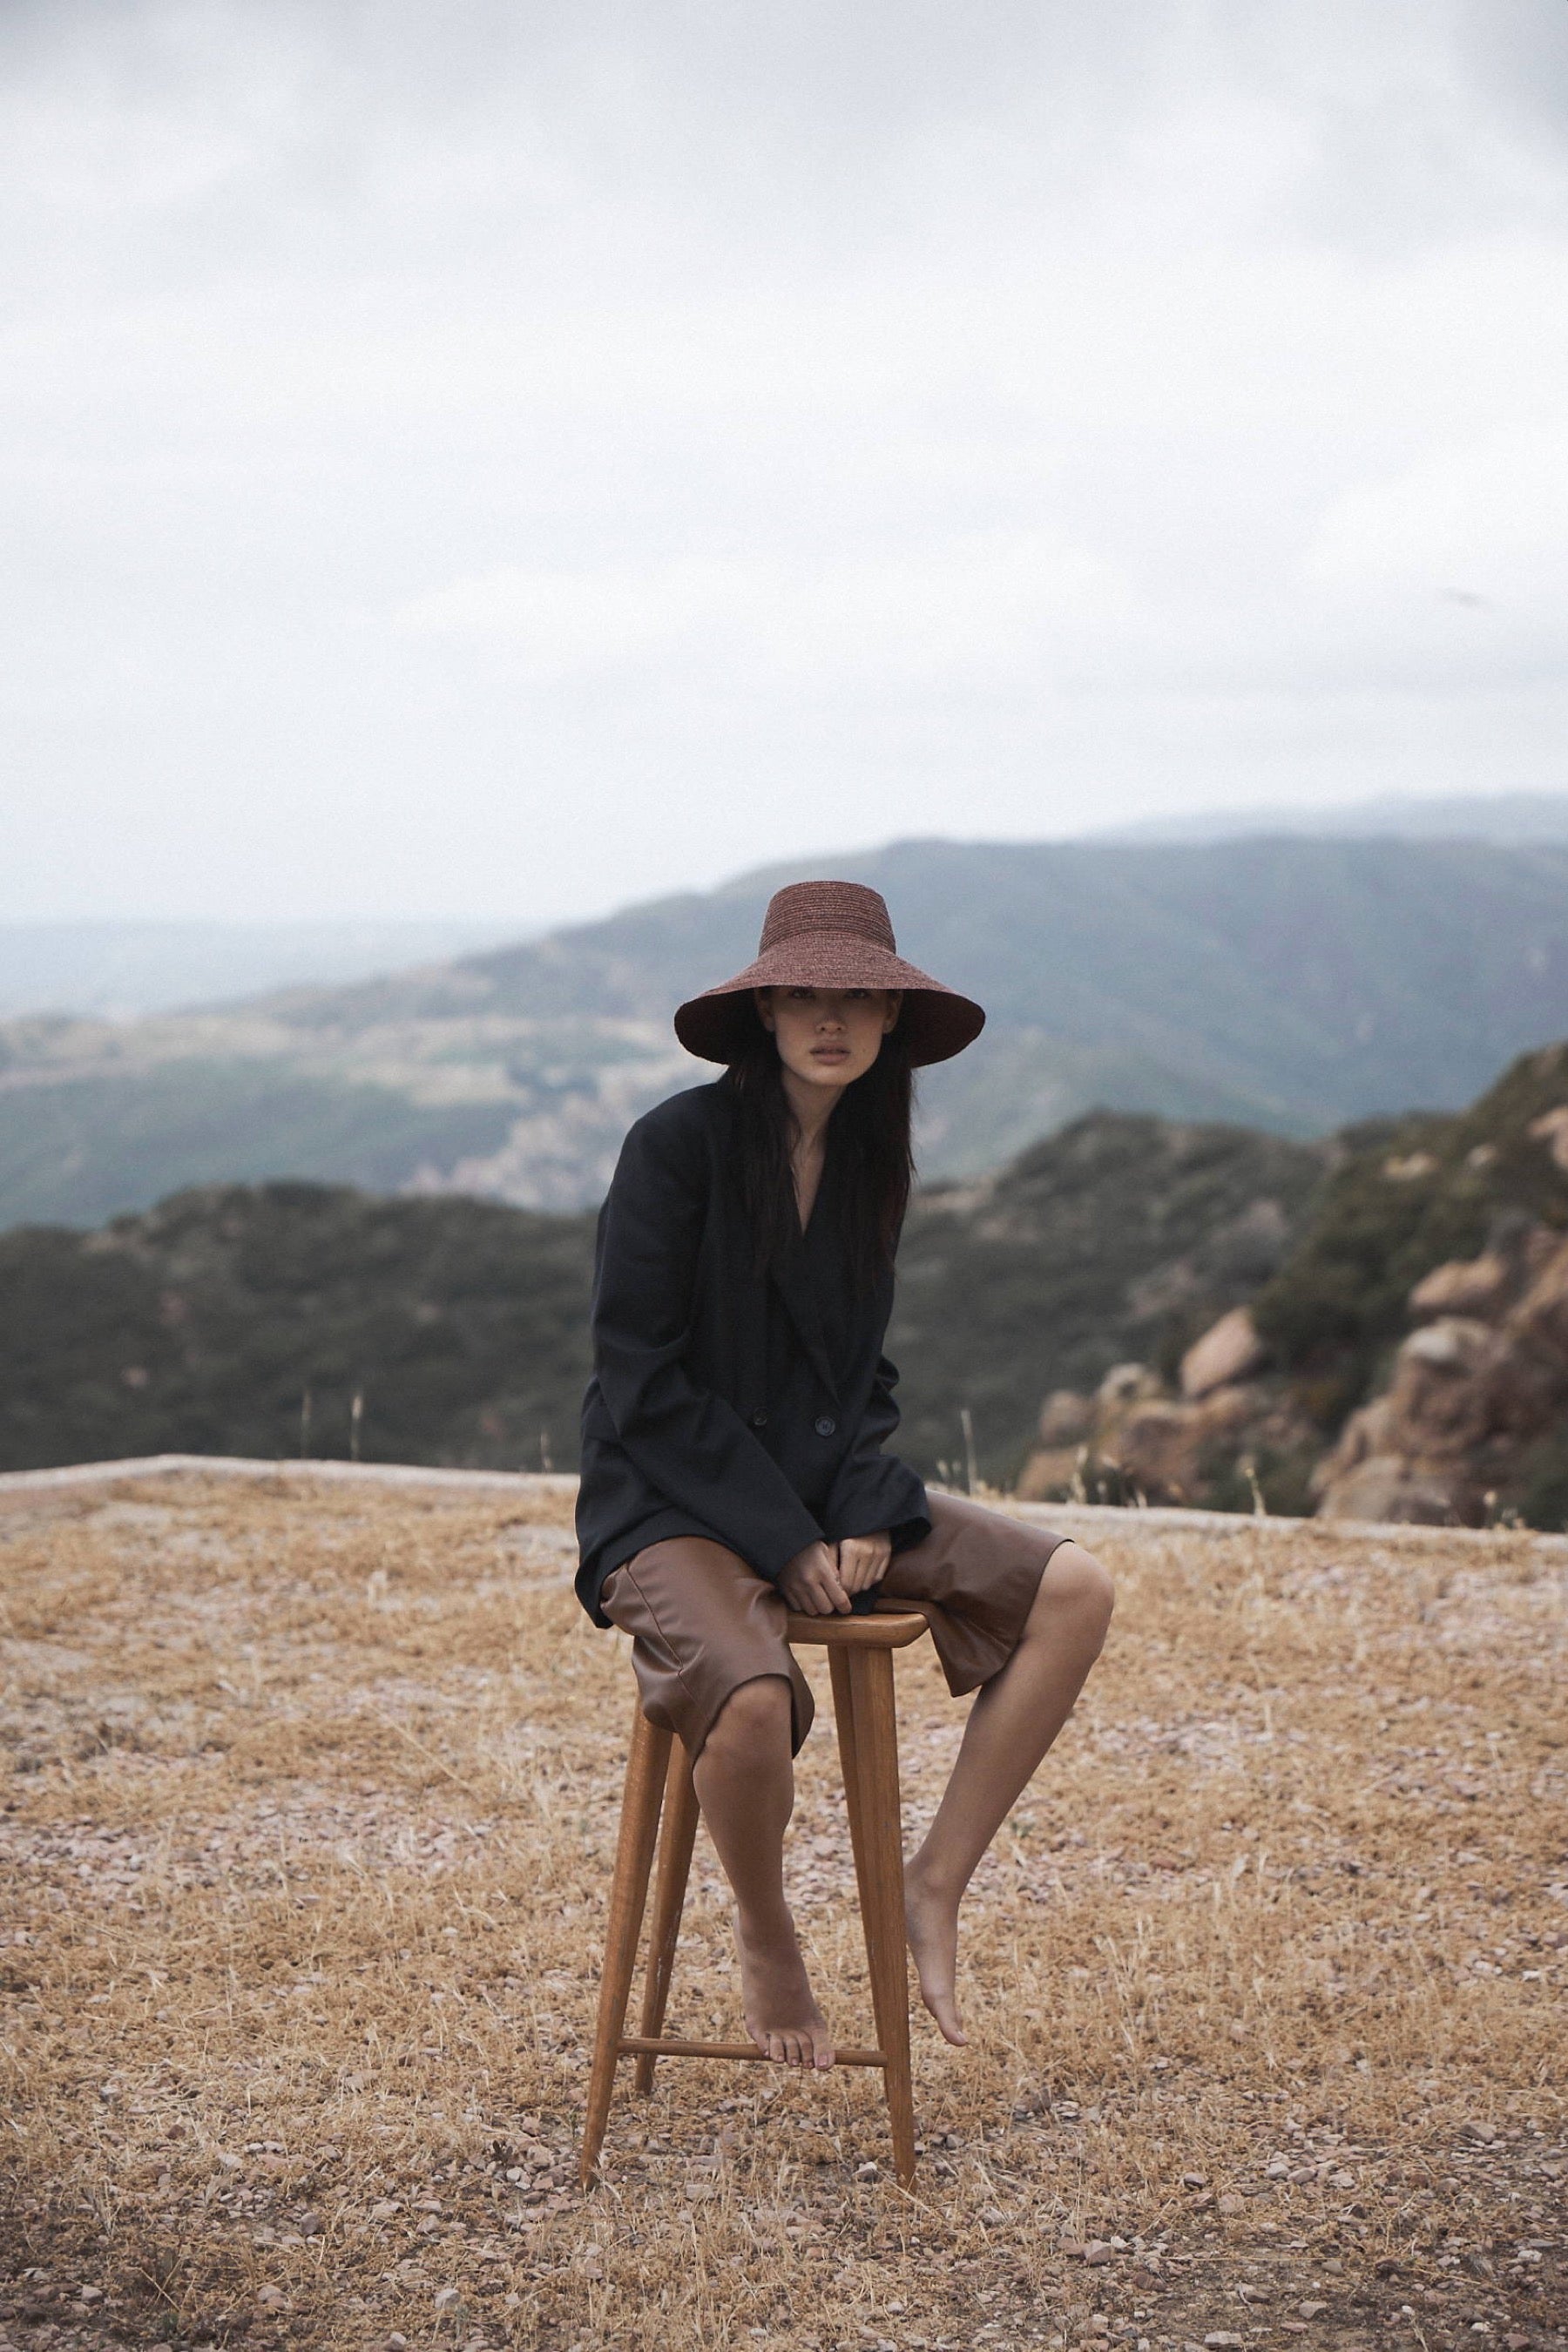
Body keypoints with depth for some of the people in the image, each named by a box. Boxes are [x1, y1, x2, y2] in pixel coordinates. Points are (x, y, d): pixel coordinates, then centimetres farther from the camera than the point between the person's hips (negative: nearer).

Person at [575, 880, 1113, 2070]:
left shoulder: (869, 1156, 7)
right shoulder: (678, 1144, -13)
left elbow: (861, 1369, 12)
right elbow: (646, 1383, -14)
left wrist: (867, 1514, -7)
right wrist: (785, 1542, -17)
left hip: (821, 1494, 6)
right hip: (671, 1509, -6)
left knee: (1076, 1590, -11)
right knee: (754, 1700, -35)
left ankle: (938, 1883, -3)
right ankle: (767, 1942, -3)